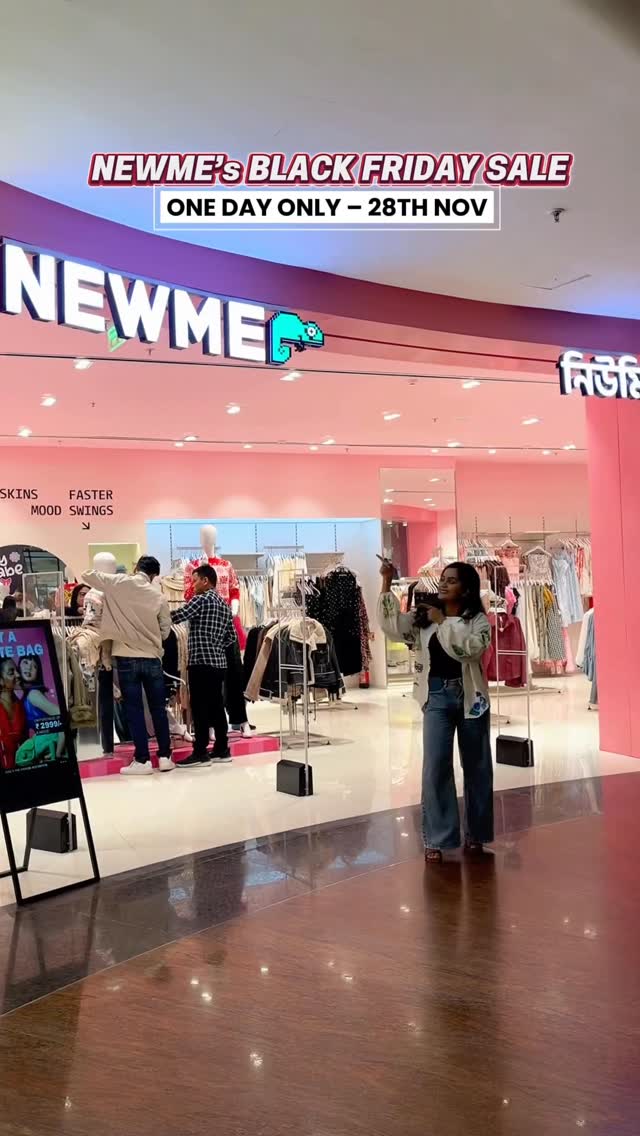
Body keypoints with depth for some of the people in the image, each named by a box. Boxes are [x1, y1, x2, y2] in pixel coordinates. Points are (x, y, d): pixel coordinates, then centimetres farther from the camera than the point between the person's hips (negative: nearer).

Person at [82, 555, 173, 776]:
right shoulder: (158, 595, 0)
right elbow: (166, 629, 7)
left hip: (127, 658, -1)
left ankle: (142, 760, 5)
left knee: (134, 710, 3)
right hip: (152, 658, 2)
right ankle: (165, 757, 13)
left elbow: (87, 575, 8)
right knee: (158, 709, 10)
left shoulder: (118, 584, -4)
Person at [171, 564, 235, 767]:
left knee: (200, 708, -5)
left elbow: (176, 616, -17)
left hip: (201, 662, -8)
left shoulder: (201, 600, -8)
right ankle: (222, 749, 15)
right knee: (216, 706, 11)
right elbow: (231, 635, 20)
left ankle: (200, 753, -3)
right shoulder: (224, 604, 16)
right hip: (218, 662, 8)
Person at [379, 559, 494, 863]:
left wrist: (444, 622, -18)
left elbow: (471, 649, -21)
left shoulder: (478, 620, -4)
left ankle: (475, 834, 27)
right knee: (436, 767, -5)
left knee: (477, 767, 11)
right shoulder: (423, 618, 2)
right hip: (437, 697, 1)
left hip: (470, 696, 0)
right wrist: (387, 583, -17)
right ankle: (436, 839, 4)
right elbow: (391, 625, -12)